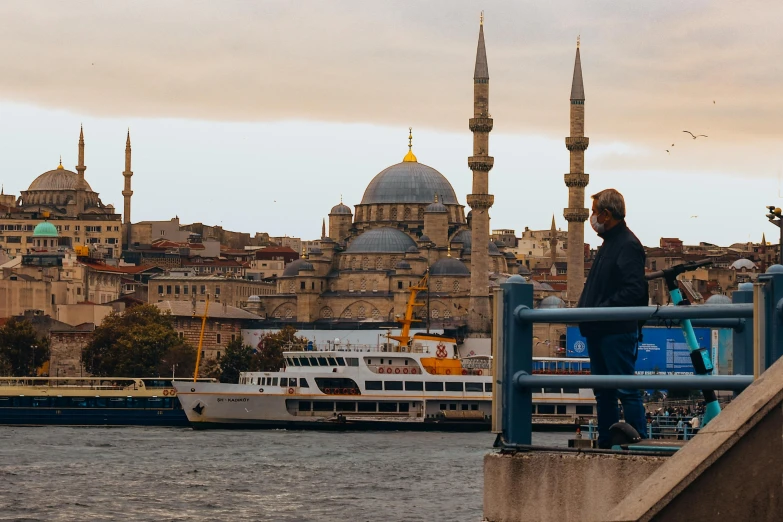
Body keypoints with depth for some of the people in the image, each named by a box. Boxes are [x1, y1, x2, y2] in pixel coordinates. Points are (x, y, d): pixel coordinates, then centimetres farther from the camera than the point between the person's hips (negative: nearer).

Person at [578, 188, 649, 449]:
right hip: (599, 330, 10)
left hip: (618, 331, -10)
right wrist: (584, 309, 10)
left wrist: (601, 310, -23)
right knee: (603, 391, 13)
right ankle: (606, 443, 18)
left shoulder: (628, 245, -12)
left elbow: (633, 290, -22)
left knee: (626, 389, -8)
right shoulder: (608, 244, 19)